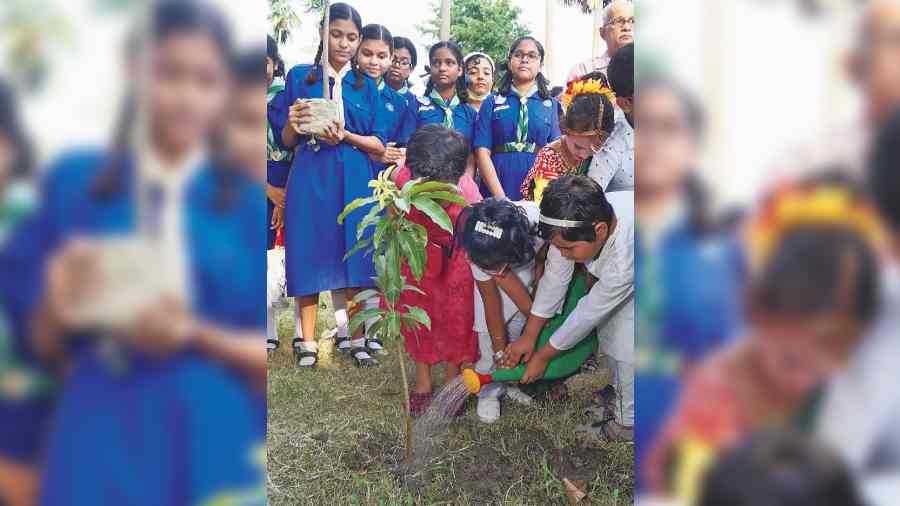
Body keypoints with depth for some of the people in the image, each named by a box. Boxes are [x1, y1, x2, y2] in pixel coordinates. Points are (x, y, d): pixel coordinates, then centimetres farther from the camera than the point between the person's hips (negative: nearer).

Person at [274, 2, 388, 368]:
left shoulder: (366, 85, 10)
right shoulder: (300, 76, 7)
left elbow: (380, 145, 4)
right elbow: (286, 141, 6)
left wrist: (345, 137, -13)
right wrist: (294, 124, -16)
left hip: (354, 180, 1)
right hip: (310, 177, -1)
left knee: (352, 254, 1)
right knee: (308, 253, -1)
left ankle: (353, 337, 11)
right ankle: (307, 341, 7)